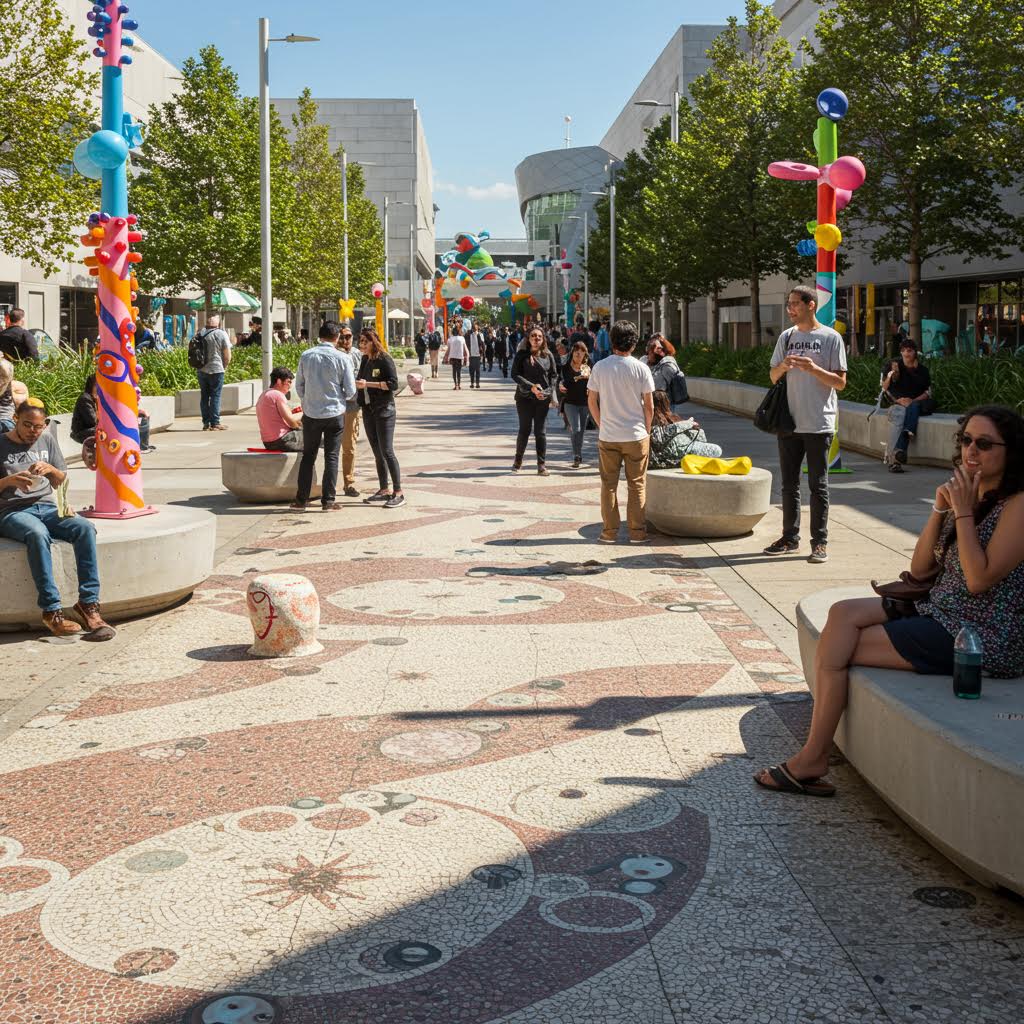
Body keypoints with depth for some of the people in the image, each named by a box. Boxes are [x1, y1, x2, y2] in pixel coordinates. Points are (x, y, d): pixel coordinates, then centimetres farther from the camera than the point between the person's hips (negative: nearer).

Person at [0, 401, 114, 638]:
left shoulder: (47, 439, 15)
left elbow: (61, 481, 17)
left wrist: (50, 469, -5)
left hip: (47, 507, 4)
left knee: (85, 528, -27)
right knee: (38, 534, -39)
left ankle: (89, 603, -29)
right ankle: (52, 611, -38)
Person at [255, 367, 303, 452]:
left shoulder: (262, 396, 16)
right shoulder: (278, 395, -13)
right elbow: (292, 422, -16)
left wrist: (292, 412, 10)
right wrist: (302, 414, 3)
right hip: (281, 441, -10)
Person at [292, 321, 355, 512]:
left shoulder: (306, 356, -2)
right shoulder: (342, 358, -9)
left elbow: (299, 385, 5)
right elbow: (350, 391, -6)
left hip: (311, 413, 2)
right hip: (335, 413, -2)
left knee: (308, 456, 13)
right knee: (331, 457, 6)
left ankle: (301, 499, 14)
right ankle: (328, 500, 5)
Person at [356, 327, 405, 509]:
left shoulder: (385, 360, -10)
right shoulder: (365, 360, 11)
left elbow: (394, 384, -17)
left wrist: (368, 384, -20)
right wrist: (357, 383, -2)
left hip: (384, 410, -7)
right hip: (368, 411, 7)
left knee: (387, 451, -10)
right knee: (377, 452, 11)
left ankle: (398, 493, -7)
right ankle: (384, 490, 19)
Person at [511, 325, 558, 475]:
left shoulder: (548, 356, 6)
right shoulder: (522, 355, 0)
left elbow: (554, 375, 7)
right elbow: (515, 374, -5)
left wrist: (547, 391, -8)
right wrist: (531, 387, -15)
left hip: (543, 399, 1)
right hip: (525, 397, -1)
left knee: (541, 432, 0)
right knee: (525, 429, 3)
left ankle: (541, 465, 4)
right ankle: (518, 459, 22)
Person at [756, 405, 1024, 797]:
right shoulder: (970, 495, 13)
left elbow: (979, 580, -23)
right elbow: (919, 569, 9)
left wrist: (963, 512, -18)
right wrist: (940, 510, -4)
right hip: (942, 612, 9)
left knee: (836, 648, -11)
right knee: (842, 614, -8)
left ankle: (811, 760, 0)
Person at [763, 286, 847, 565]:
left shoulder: (830, 338, -4)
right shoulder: (786, 337, 11)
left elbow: (840, 382, -6)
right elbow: (773, 377, 13)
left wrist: (813, 368, -20)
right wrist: (783, 367, -8)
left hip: (819, 424, -5)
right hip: (789, 423, 5)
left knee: (818, 485, 1)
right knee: (789, 484, 10)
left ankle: (819, 542, 6)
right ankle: (790, 537, 20)